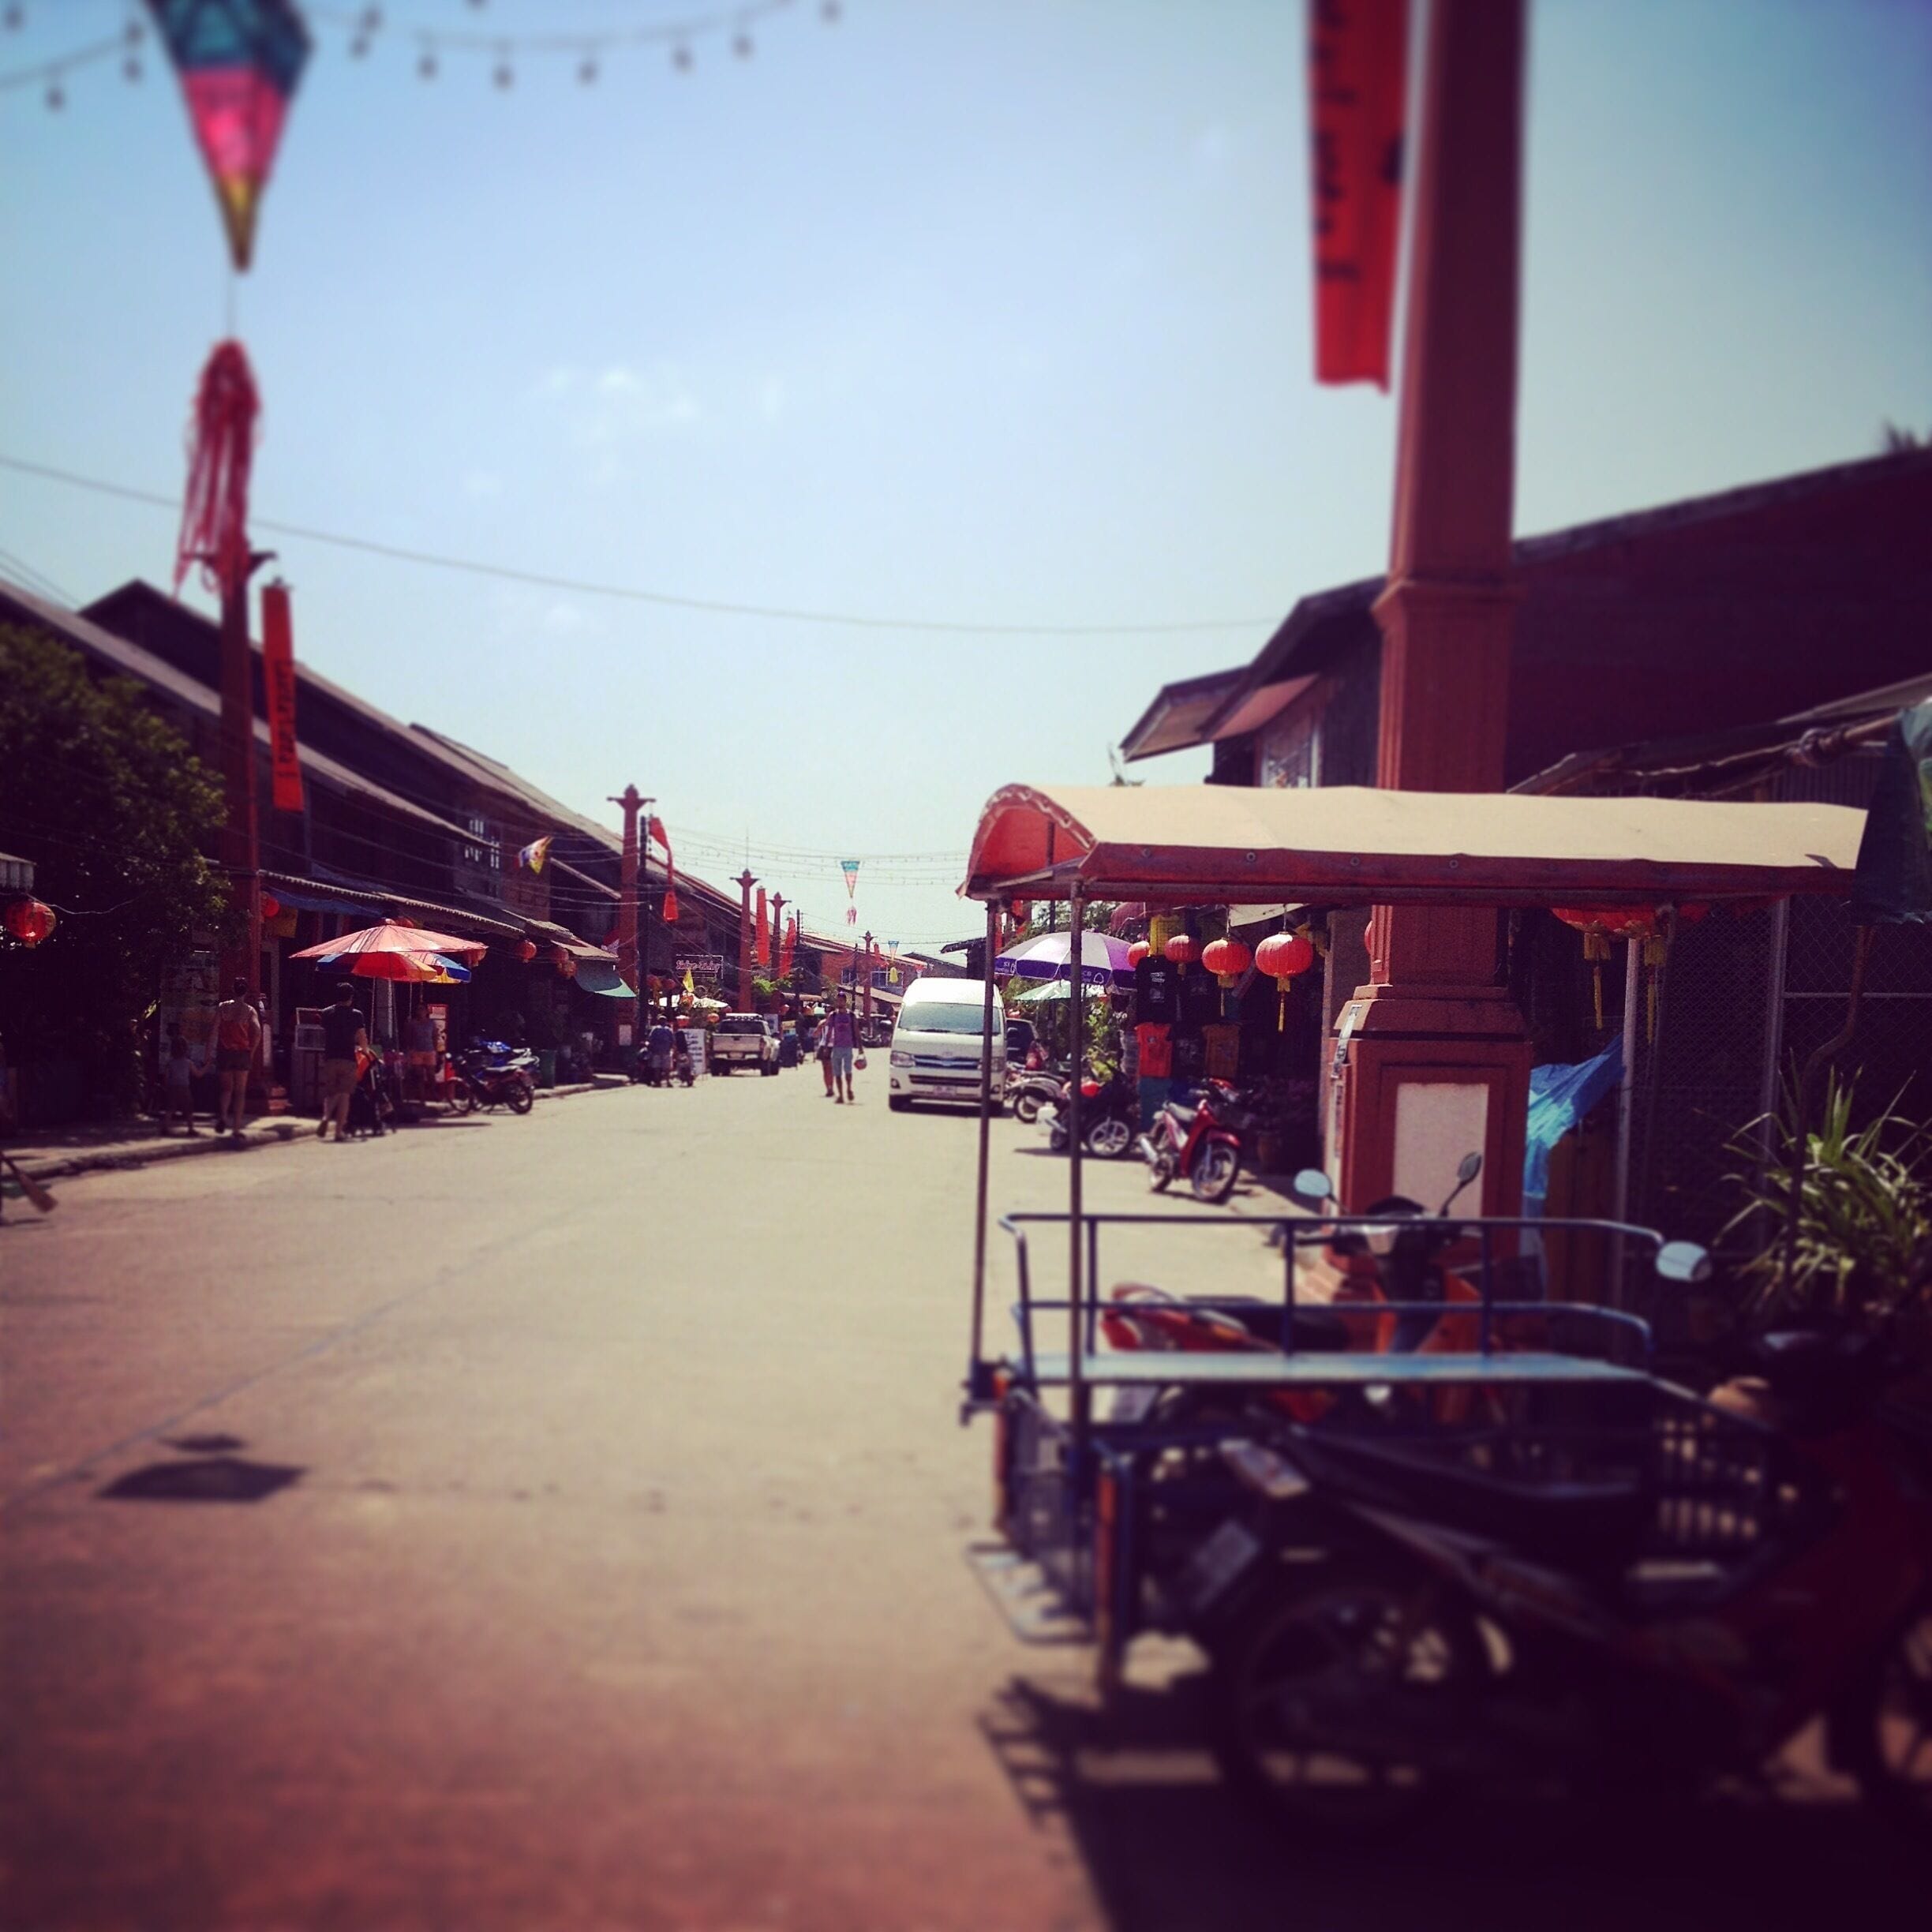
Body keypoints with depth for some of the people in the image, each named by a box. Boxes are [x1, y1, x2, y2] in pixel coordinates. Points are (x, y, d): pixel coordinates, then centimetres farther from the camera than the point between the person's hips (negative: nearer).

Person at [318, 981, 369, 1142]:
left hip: (330, 1058, 3)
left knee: (330, 1093, 14)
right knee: (344, 1095, 2)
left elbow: (324, 1035, 17)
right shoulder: (355, 1015, -3)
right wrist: (365, 1050, 18)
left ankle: (325, 1118, -13)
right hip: (348, 1059, -3)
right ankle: (339, 1132, -1)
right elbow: (362, 1038, -4)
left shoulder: (326, 1014, 6)